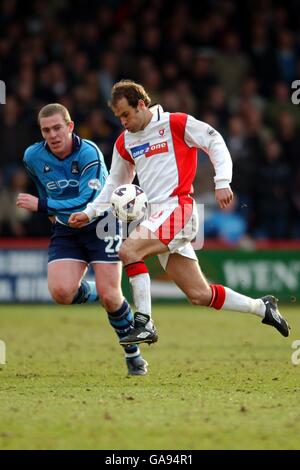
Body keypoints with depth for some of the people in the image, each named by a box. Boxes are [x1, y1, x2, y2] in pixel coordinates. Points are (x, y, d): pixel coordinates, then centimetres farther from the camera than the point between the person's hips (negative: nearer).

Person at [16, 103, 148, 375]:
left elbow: (88, 202, -32)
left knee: (110, 296, -11)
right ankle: (91, 293, 17)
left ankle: (133, 354, 13)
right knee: (61, 292, -19)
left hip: (101, 223, -4)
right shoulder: (33, 157, -8)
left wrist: (42, 205, -31)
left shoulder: (88, 153, -24)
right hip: (66, 230, 4)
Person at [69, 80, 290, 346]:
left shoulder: (176, 123, -3)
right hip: (156, 217, 7)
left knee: (128, 251, -25)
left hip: (177, 207, -7)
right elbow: (115, 184, 26)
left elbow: (215, 142, -2)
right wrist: (89, 213, 16)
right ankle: (262, 308, 19)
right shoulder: (124, 142, 16)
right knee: (199, 294, 2)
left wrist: (222, 182, -11)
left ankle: (144, 323, -19)